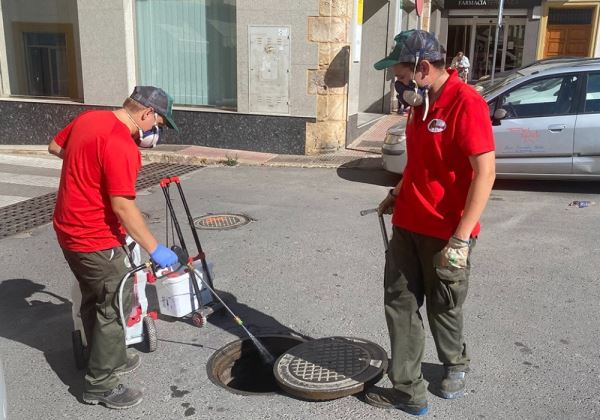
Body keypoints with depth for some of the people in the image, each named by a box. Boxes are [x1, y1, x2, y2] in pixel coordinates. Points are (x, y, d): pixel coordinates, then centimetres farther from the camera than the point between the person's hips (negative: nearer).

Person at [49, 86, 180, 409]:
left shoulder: (88, 118, 3)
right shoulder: (121, 145, -25)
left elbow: (55, 147, 19)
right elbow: (123, 206, -26)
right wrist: (154, 249, -21)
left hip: (70, 231, 10)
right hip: (96, 240, -9)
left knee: (95, 301, 22)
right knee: (115, 309, 4)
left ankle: (110, 360, 39)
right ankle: (100, 385, 15)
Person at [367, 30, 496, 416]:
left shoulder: (466, 104, -19)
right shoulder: (422, 103, 9)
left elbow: (485, 173, -22)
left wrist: (461, 239, -25)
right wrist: (399, 192, 11)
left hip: (446, 235, -8)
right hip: (407, 226, 8)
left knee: (444, 308, 12)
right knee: (400, 303, 9)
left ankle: (456, 366, 39)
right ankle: (409, 390, 24)